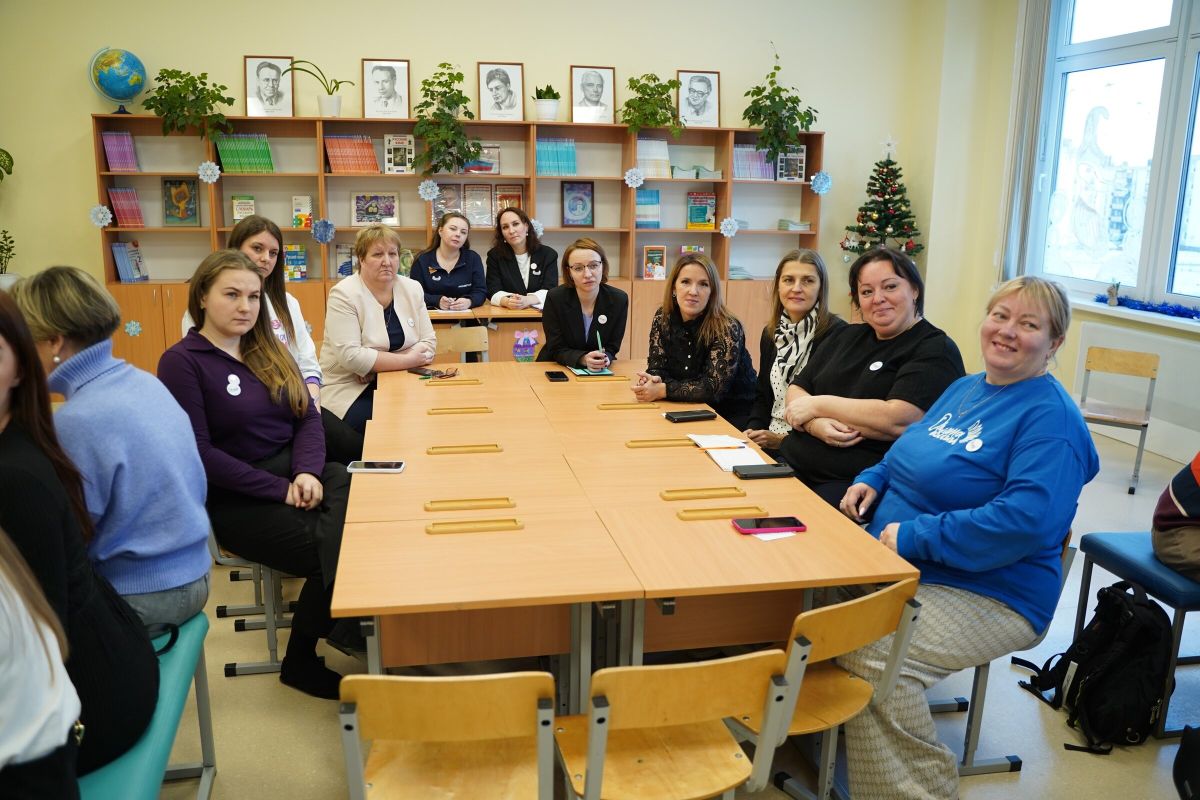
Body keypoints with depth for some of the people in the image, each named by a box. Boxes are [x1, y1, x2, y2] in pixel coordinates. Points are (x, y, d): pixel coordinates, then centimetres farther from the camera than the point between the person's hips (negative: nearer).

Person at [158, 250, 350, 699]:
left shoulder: (269, 350, 13)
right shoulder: (182, 361, -5)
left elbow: (309, 416, 8)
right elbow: (200, 452, -13)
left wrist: (307, 472, -12)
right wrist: (280, 489, -17)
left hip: (297, 471, 6)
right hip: (235, 498, -5)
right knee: (334, 551, -23)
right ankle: (300, 662, 3)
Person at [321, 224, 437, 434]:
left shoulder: (412, 289, 5)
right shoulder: (344, 295, -11)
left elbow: (429, 343, 2)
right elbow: (351, 356, -19)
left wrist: (378, 363, -14)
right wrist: (408, 360, -17)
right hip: (350, 390, -5)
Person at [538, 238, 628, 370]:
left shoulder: (619, 300, -7)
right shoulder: (555, 298, -12)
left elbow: (612, 348, -2)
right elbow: (557, 350, -11)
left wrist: (604, 360, -25)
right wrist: (583, 359, -29)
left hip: (599, 373, 2)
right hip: (556, 371, -2)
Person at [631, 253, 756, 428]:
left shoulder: (727, 328, -18)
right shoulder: (662, 318, -2)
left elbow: (714, 387, -23)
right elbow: (657, 366, -2)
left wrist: (662, 390, -28)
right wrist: (652, 380, -25)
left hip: (733, 415, -5)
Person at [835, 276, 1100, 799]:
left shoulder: (1050, 416, -13)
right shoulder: (964, 388, 14)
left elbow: (1027, 520, -26)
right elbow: (913, 459, 27)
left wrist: (915, 537, -23)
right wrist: (873, 480, 5)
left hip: (987, 593, -8)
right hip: (896, 561, 8)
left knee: (872, 655, -31)